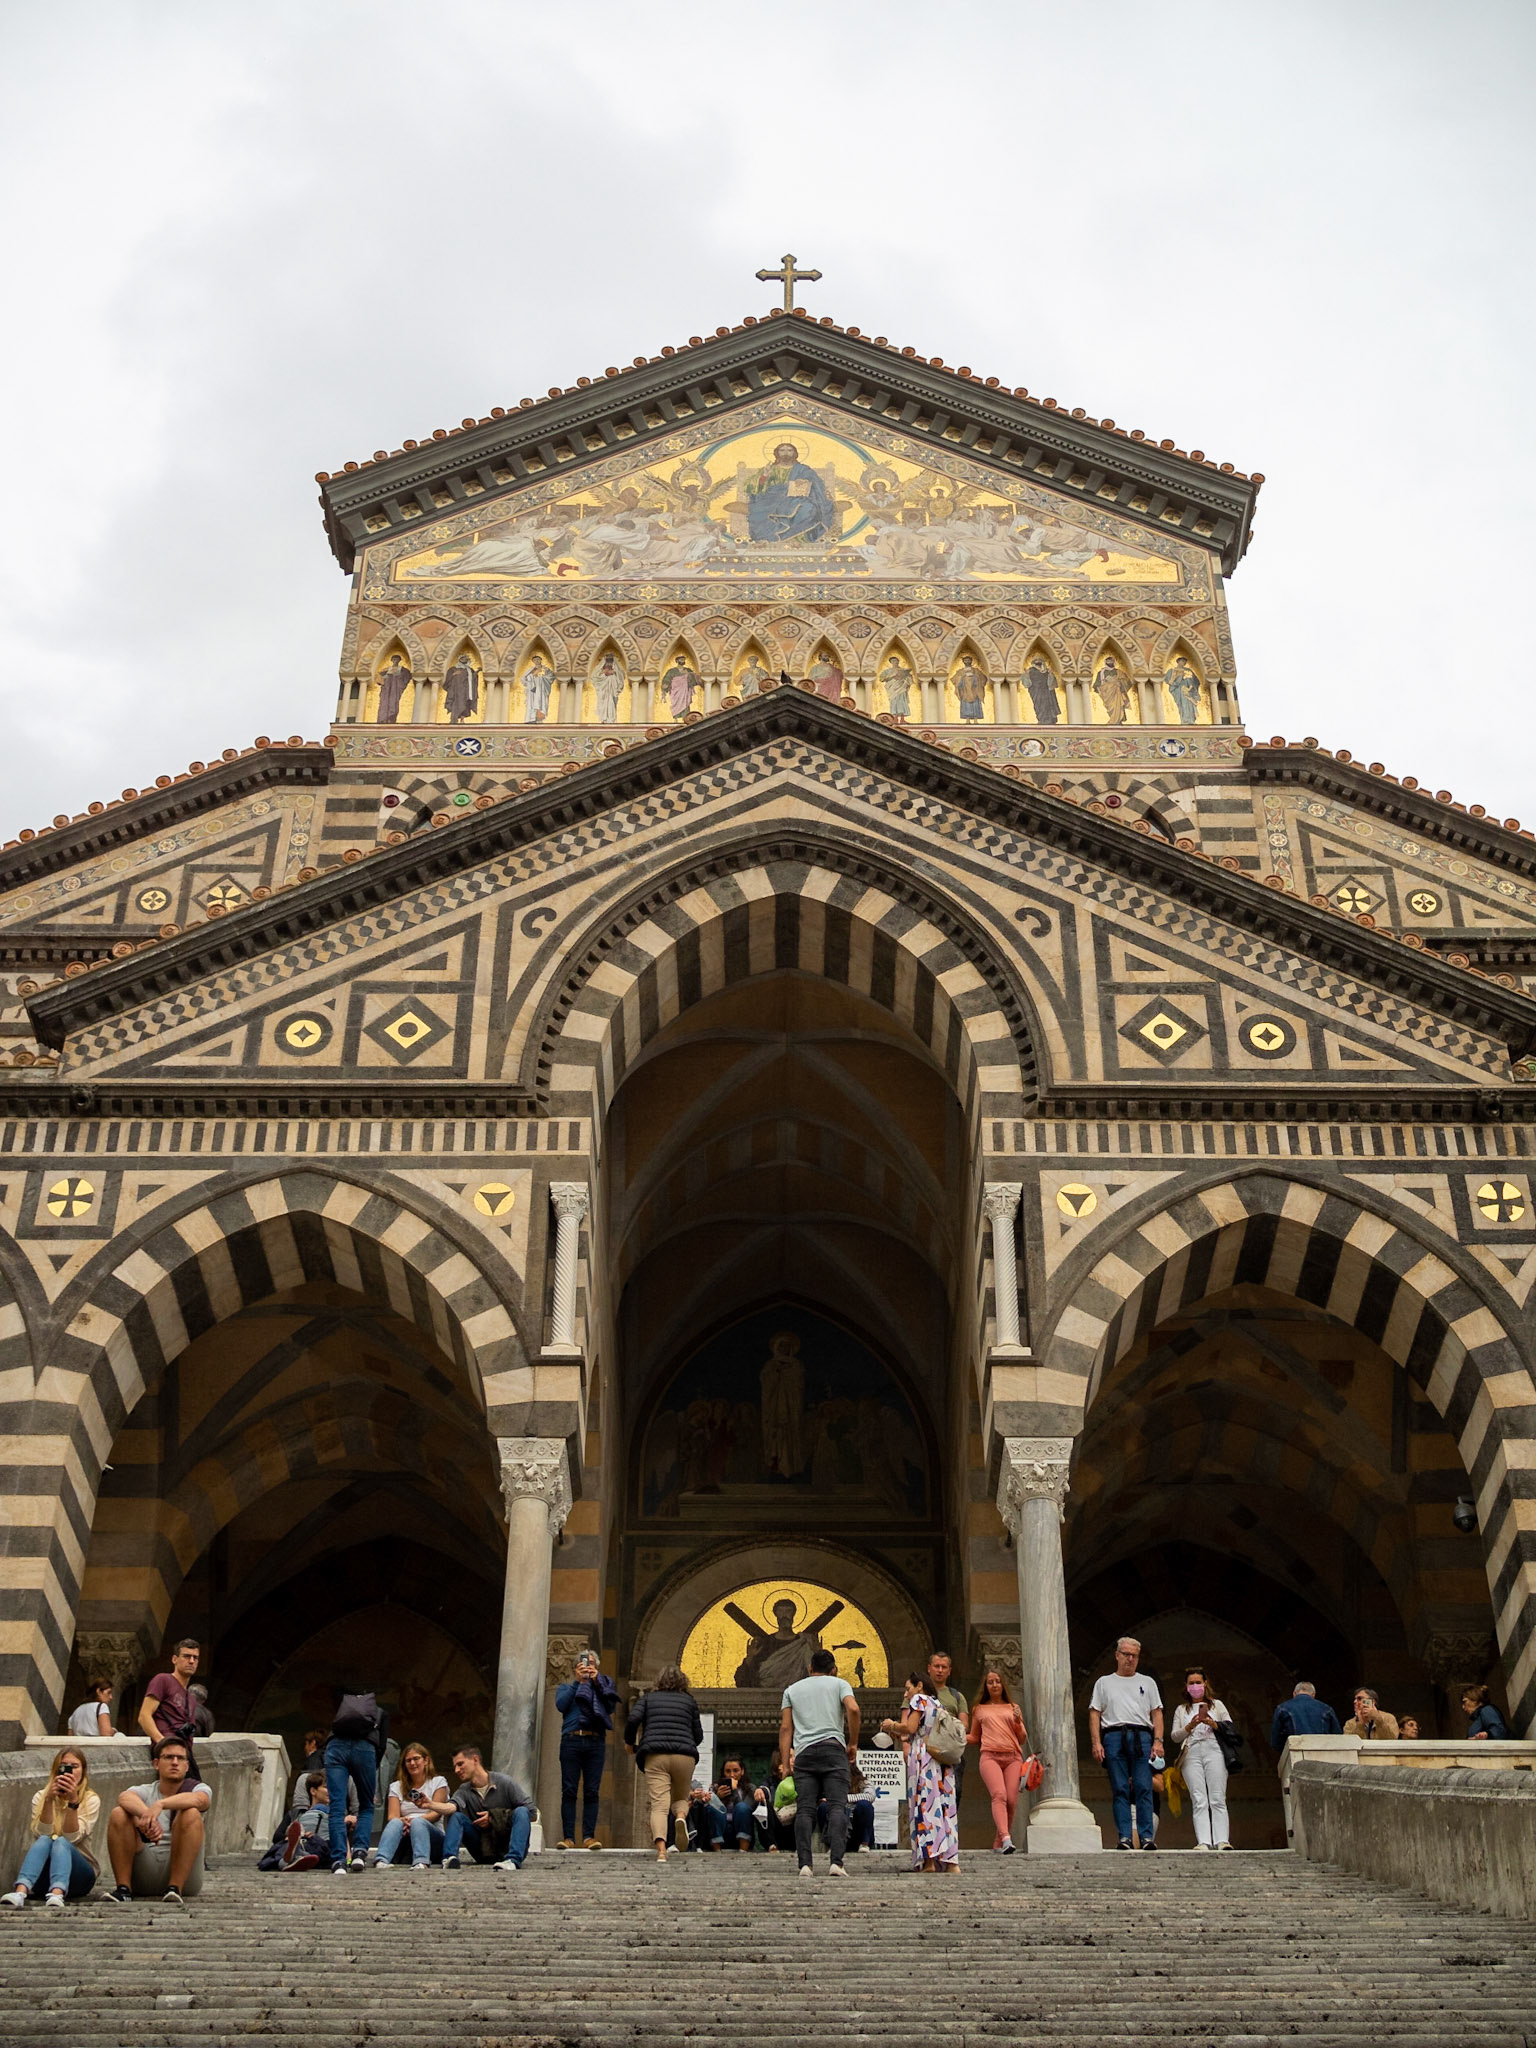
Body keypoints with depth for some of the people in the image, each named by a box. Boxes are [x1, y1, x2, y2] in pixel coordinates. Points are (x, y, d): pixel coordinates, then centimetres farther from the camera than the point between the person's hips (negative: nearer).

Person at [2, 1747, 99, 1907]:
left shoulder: (91, 1800, 1)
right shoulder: (40, 1796, 6)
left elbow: (72, 1837, -13)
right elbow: (42, 1834, -10)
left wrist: (73, 1801, -24)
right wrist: (48, 1801, -24)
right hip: (43, 1875, 1)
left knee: (60, 1842, -31)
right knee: (44, 1840, -29)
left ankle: (57, 1894, -58)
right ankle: (20, 1892, -54)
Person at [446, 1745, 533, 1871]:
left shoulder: (505, 1782, -5)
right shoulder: (464, 1791, 5)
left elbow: (531, 1812, -10)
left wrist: (494, 1818, -13)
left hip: (508, 1847, -3)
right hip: (484, 1851, 3)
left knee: (521, 1812, -27)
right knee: (456, 1816, -13)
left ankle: (513, 1860, -45)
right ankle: (450, 1858, -36)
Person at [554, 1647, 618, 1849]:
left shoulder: (603, 1685, 21)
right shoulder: (566, 1686, 21)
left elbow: (611, 1706, 3)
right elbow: (560, 1705, 1)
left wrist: (597, 1683, -3)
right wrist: (578, 1682, -2)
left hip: (595, 1742, 0)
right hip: (571, 1740, 0)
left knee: (591, 1792, -4)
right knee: (569, 1791, -5)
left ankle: (589, 1836, -3)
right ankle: (568, 1837, -4)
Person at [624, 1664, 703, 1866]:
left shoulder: (647, 1698, 18)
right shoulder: (690, 1701, 19)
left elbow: (633, 1719, 0)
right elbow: (698, 1736, 17)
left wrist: (629, 1742, 16)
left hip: (655, 1755, -1)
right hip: (684, 1756, 1)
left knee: (659, 1806, -7)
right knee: (681, 1799, 20)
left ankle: (661, 1849, -33)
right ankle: (681, 1817, -16)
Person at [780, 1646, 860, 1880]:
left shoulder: (792, 1689, 22)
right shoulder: (839, 1683, 15)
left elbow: (785, 1727, 13)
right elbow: (853, 1709, -4)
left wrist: (784, 1763, 11)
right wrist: (853, 1743, 4)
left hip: (804, 1752, 2)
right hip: (833, 1747, -2)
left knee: (804, 1810, -1)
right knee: (837, 1806, -6)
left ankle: (805, 1863, -12)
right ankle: (836, 1861, -19)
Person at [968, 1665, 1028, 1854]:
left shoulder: (1012, 1708, 21)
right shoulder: (980, 1709, 19)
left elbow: (1023, 1740, 19)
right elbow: (974, 1738, 24)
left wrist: (1018, 1723, 1)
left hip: (1013, 1757, 2)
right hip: (990, 1756, -2)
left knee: (1011, 1800, -11)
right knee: (999, 1795, -23)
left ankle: (998, 1843, 0)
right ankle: (1005, 1838, -35)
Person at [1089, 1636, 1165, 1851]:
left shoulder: (1147, 1683, 21)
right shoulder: (1104, 1682, 17)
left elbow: (1157, 1713, 14)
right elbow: (1095, 1714, 10)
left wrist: (1158, 1741, -1)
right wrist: (1096, 1743, -2)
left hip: (1141, 1737, 0)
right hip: (1113, 1737, 0)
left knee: (1144, 1788, -9)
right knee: (1120, 1790, -4)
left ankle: (1146, 1837, -8)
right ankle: (1123, 1837, -4)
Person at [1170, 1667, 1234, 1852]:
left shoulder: (1216, 1704, 21)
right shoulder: (1181, 1710, 23)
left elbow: (1230, 1727, 12)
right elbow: (1175, 1736, 14)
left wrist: (1213, 1724, -5)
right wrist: (1190, 1726, -3)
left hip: (1213, 1751, -1)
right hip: (1191, 1754, 1)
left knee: (1218, 1800, -11)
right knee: (1199, 1801, -10)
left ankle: (1222, 1840, -16)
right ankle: (1204, 1842, -17)